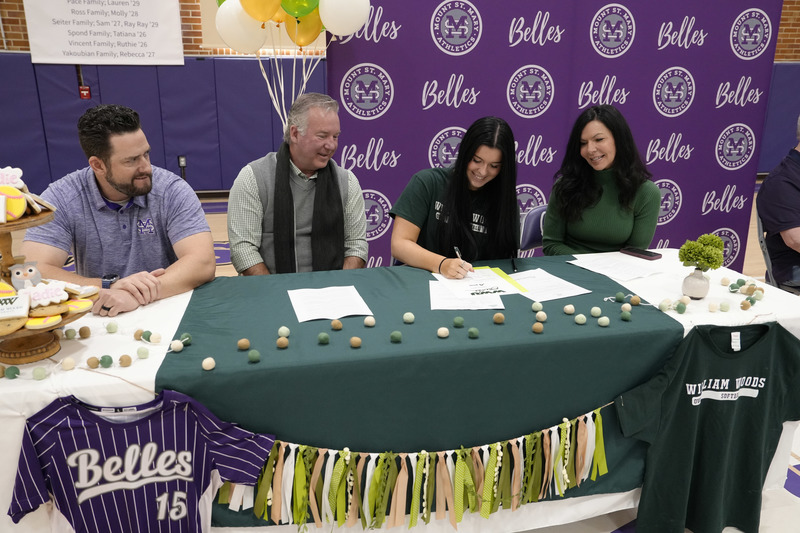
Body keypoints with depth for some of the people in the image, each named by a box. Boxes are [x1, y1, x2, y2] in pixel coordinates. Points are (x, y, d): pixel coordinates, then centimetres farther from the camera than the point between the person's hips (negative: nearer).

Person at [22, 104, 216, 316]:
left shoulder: (173, 190, -9)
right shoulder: (60, 199, -6)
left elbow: (203, 263, -19)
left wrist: (139, 295, -32)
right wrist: (109, 286, -27)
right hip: (96, 316, 1)